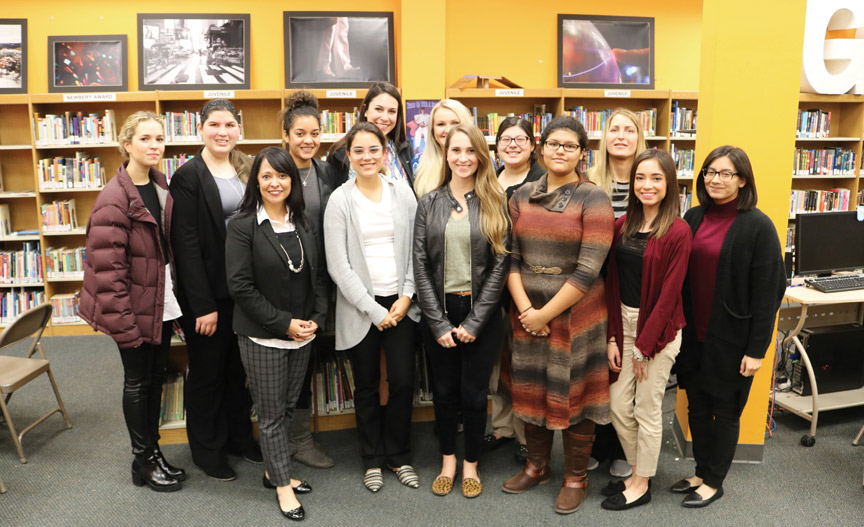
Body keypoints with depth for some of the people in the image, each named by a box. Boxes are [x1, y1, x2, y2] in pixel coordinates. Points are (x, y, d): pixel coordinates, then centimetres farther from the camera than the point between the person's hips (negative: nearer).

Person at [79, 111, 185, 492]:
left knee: (156, 376, 16)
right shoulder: (114, 198, -17)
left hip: (162, 301, 7)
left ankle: (154, 452, 31)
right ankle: (143, 461, 24)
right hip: (135, 307, -7)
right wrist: (121, 322, -20)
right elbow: (107, 267, -20)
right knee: (138, 381, 8)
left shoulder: (161, 186, 6)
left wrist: (174, 296, 9)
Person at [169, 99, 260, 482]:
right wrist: (202, 305, -17)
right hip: (208, 292, -5)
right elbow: (186, 245, -14)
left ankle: (239, 436, 36)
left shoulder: (246, 170, 8)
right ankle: (207, 449, 28)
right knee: (207, 371, 10)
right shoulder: (188, 176, -10)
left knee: (239, 367, 18)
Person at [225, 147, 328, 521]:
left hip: (302, 335, 5)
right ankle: (282, 484, 22)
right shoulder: (242, 226, -10)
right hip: (262, 337, -5)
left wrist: (316, 319, -6)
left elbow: (318, 276, 9)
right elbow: (240, 286, -14)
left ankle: (274, 471, 34)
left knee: (288, 407, 15)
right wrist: (283, 323, -16)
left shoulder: (303, 224, 6)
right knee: (272, 413, 6)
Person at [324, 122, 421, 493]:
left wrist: (406, 297, -6)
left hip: (400, 302, 2)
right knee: (367, 386, 9)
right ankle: (373, 459, 28)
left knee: (403, 381, 2)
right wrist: (373, 310, -9)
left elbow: (416, 250, 5)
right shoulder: (340, 200, -3)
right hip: (361, 306, -1)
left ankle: (399, 455, 23)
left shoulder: (403, 194, 4)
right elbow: (338, 265, -7)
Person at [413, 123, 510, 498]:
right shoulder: (429, 204, 3)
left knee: (474, 393, 7)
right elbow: (420, 266, -1)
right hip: (439, 312, 1)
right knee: (444, 391, 12)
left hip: (480, 313, -1)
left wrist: (474, 321, -10)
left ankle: (471, 465, 27)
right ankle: (447, 461, 32)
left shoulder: (494, 204, 0)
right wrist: (439, 322, -7)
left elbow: (499, 266, -5)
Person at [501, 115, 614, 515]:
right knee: (531, 389, 15)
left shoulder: (592, 199, -9)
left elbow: (588, 269, -15)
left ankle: (575, 477, 27)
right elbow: (510, 258, 2)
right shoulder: (522, 197, 5)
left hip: (575, 312, -4)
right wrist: (525, 309, -10)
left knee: (573, 393, 7)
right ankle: (536, 466, 36)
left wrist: (546, 314, -15)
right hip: (527, 312, 4)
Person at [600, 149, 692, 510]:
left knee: (647, 410, 7)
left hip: (657, 328, -5)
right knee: (618, 406, 11)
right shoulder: (623, 225, 4)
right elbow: (612, 283, 4)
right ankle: (637, 471, 33)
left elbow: (668, 294, -14)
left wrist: (644, 345, -12)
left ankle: (642, 484, 26)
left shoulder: (678, 232, -13)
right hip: (623, 322, 6)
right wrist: (612, 337, 0)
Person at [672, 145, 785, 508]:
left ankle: (714, 482, 27)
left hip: (730, 338, -5)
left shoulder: (757, 226, -12)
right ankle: (701, 472, 34)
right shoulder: (694, 218, 4)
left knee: (725, 410, 10)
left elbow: (768, 293, -12)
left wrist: (757, 349, -13)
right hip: (694, 333, 5)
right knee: (697, 406, 16)